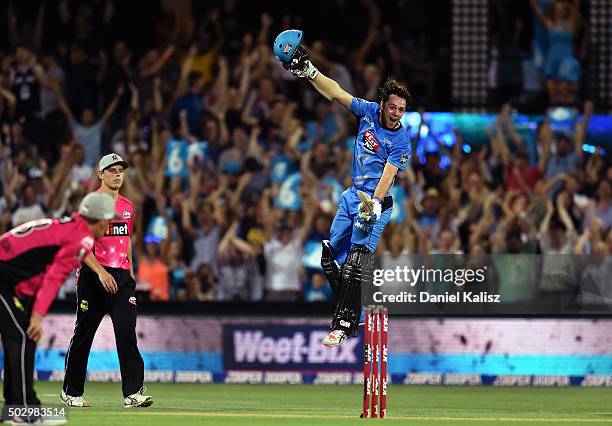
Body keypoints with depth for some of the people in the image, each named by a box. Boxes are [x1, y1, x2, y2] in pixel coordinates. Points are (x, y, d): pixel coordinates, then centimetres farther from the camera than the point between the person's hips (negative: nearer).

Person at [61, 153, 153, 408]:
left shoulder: (127, 206, 15)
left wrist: (130, 271, 16)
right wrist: (100, 272, -21)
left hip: (122, 276, 5)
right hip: (92, 275, -5)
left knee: (127, 332, -9)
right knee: (83, 334, 3)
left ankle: (133, 392, -13)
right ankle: (71, 392, 15)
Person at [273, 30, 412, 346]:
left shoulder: (401, 140, -12)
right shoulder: (368, 112, 2)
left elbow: (387, 175, -20)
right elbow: (336, 93, 4)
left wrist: (374, 206, -32)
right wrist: (308, 71, -6)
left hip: (376, 200, -7)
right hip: (352, 195, 7)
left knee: (358, 258, -20)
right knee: (332, 256, 5)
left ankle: (344, 324, -24)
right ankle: (352, 311, 16)